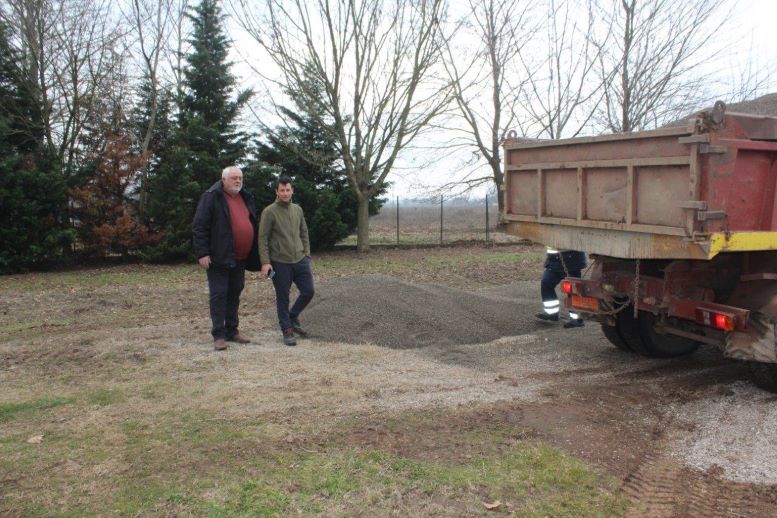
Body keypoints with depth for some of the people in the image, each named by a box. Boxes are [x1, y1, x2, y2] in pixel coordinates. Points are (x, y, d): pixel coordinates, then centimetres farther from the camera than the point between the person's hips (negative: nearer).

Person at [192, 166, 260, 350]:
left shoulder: (246, 198, 14)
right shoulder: (211, 197, -8)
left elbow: (252, 225, 22)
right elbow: (199, 226, -12)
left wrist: (254, 256, 18)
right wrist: (202, 253, -18)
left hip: (239, 259, 7)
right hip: (219, 258, -7)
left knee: (234, 294, 14)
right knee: (218, 295, -3)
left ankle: (232, 331, 24)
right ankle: (219, 335, 2)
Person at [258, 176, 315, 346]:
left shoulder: (298, 209, 10)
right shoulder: (269, 212, -7)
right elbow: (263, 238, -8)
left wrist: (306, 254, 10)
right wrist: (265, 262, -15)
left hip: (300, 260, 5)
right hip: (280, 262, -5)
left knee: (308, 291, 5)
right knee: (283, 297, 3)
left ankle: (293, 317, 28)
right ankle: (287, 330, 16)